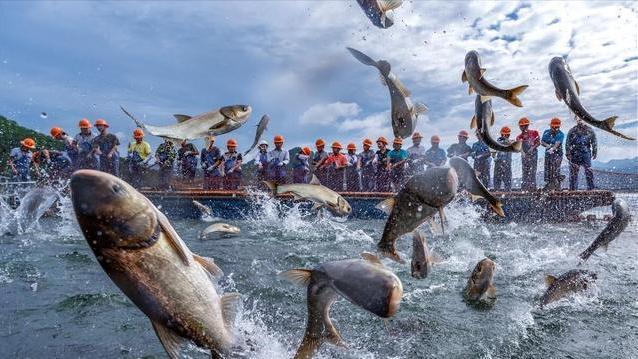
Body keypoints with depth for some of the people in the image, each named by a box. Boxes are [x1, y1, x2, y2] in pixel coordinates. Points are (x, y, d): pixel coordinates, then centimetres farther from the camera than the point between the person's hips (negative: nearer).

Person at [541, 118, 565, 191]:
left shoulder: (561, 134, -8)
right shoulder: (546, 132, 6)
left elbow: (557, 143, -22)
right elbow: (542, 142, 6)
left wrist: (552, 149, -41)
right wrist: (547, 145, -16)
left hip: (557, 153, -4)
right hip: (548, 153, 4)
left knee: (555, 170, -13)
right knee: (547, 170, 6)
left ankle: (557, 187, -8)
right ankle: (548, 186, 16)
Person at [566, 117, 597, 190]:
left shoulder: (589, 130, 7)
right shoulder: (572, 131, 3)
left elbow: (594, 142, 13)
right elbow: (567, 143, 2)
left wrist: (594, 152, 7)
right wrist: (568, 153, -5)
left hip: (586, 155, 1)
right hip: (575, 155, -1)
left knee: (589, 172, -3)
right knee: (573, 173, 2)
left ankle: (591, 188, 6)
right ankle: (572, 189, 9)